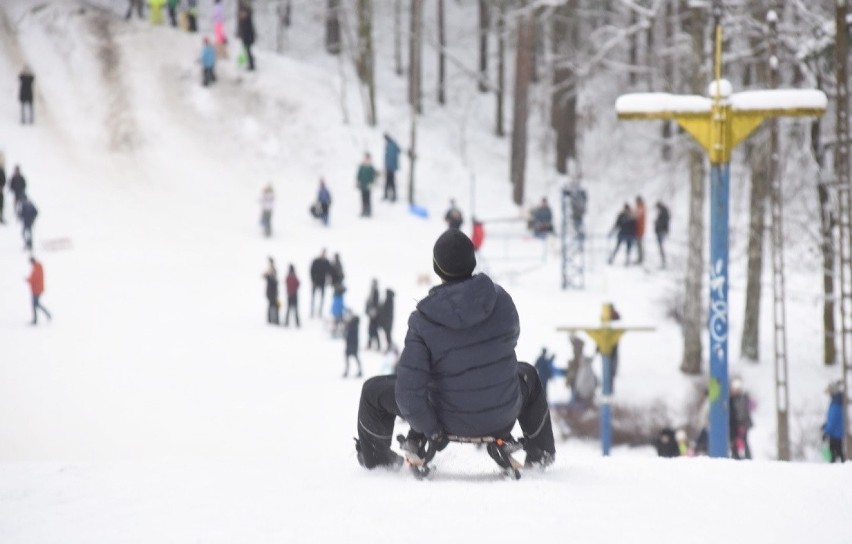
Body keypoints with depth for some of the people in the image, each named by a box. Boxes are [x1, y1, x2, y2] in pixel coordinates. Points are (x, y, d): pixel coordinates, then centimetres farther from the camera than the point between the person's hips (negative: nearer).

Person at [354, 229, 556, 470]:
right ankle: (540, 453, 53)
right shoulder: (500, 299, -15)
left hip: (452, 422, -3)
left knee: (373, 390, 21)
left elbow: (408, 392, -23)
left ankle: (375, 458, 45)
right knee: (527, 375, 39)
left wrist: (431, 430, -8)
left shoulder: (423, 321, -23)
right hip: (503, 418, 3)